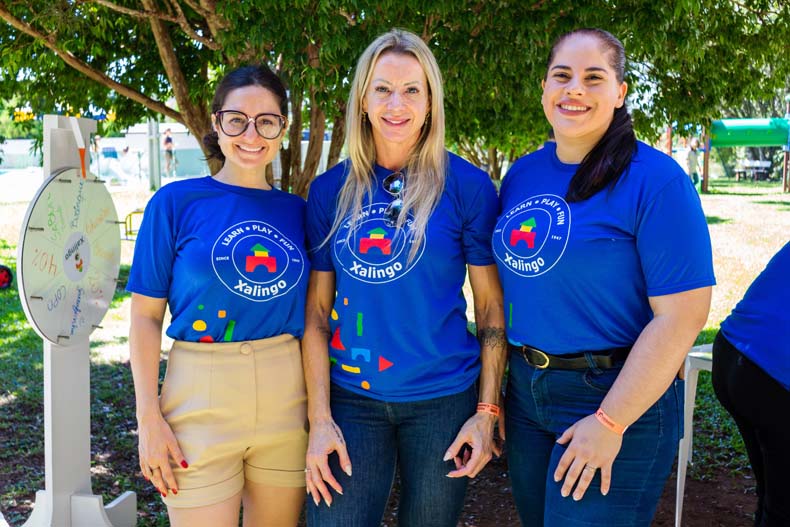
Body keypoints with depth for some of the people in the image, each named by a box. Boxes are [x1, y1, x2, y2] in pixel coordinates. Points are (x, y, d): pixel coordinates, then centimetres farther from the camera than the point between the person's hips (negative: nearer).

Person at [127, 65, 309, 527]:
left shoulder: (296, 211, 5)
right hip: (202, 400, -3)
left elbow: (308, 315, 10)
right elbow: (146, 315, -3)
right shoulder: (176, 202, -4)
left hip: (286, 399, 4)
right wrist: (149, 418, -9)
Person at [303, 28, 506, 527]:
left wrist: (487, 410, -7)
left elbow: (492, 307, -3)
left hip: (442, 400, -1)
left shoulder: (467, 185, -7)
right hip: (352, 400, 2)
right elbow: (317, 312, 1)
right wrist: (320, 419, -3)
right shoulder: (329, 190, 0)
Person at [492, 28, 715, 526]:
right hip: (526, 389, 6)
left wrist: (610, 423, -19)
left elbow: (680, 315, -19)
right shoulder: (522, 174, 4)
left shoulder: (656, 180, -15)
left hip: (616, 398, -6)